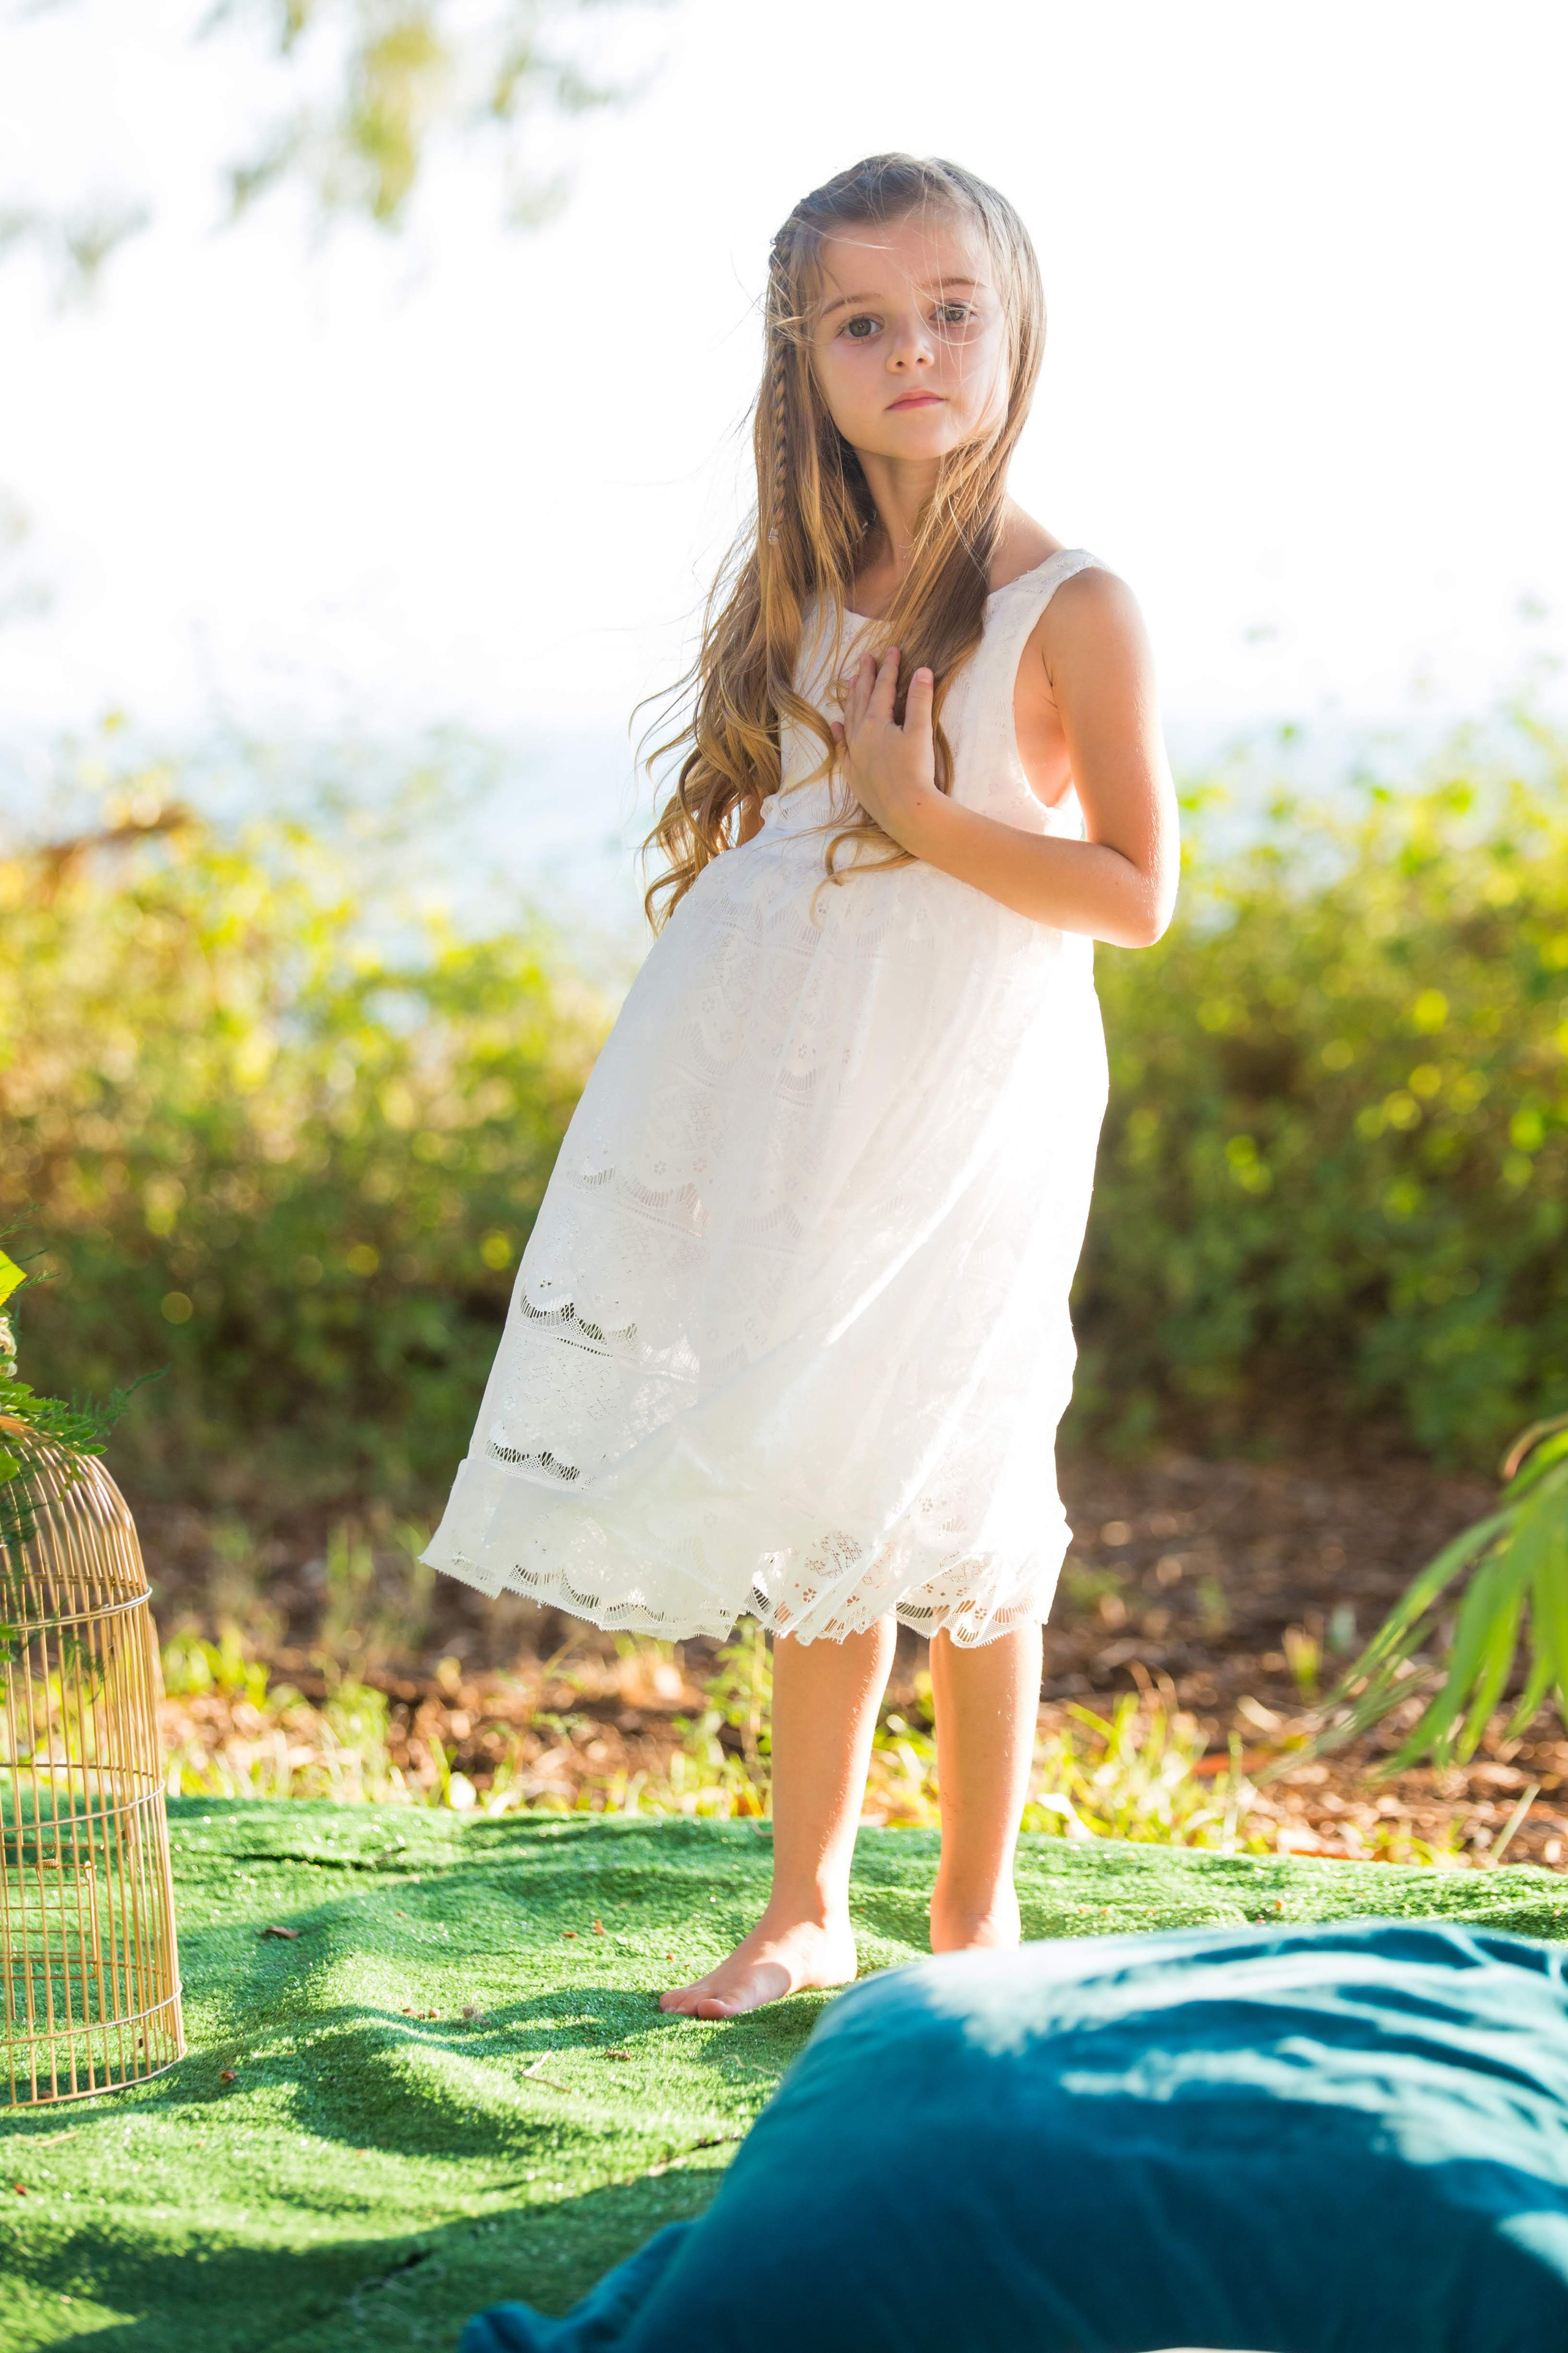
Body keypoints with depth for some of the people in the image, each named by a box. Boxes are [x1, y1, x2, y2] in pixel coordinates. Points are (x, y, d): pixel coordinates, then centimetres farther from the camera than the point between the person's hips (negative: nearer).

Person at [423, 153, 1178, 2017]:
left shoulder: (1070, 607, -9)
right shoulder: (794, 588, 8)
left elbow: (1138, 894, -12)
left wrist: (926, 817, -19)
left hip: (968, 1112, -5)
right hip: (788, 1109, 5)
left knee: (952, 1511, 3)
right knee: (815, 1513, 12)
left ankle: (978, 1909, 20)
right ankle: (806, 1910, 23)